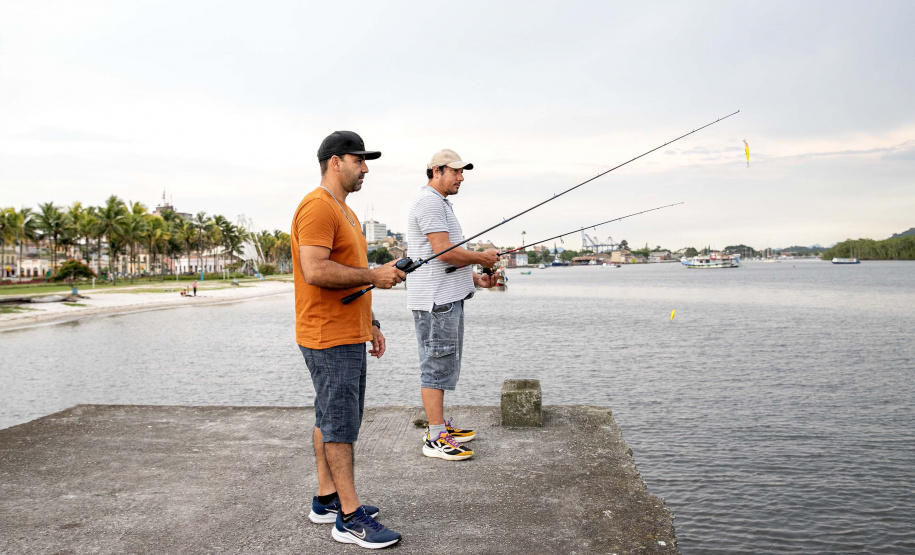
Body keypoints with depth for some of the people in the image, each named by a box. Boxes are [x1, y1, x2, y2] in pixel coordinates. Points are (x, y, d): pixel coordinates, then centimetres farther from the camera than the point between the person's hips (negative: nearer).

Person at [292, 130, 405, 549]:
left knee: (331, 418, 15)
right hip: (329, 339, -10)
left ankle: (327, 499, 25)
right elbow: (315, 271, -26)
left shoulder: (346, 212, 20)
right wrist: (374, 275, -19)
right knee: (339, 423, -5)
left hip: (348, 336, 10)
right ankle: (349, 518, 2)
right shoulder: (317, 207, -14)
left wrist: (370, 324, 21)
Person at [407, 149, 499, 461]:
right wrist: (483, 258, -9)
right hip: (434, 299, -11)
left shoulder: (441, 204, 22)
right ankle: (435, 439, -2)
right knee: (436, 365, -7)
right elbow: (444, 252, -22)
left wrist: (476, 278, 14)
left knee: (444, 365, 15)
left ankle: (440, 425, 25)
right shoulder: (429, 202, -13)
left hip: (448, 298, 11)